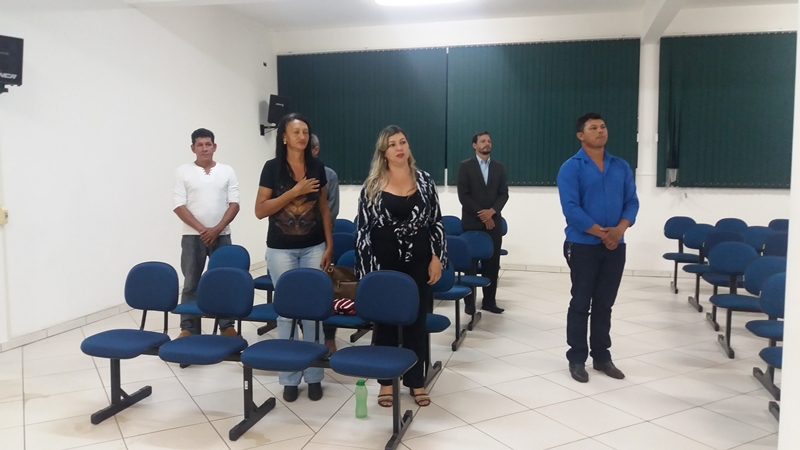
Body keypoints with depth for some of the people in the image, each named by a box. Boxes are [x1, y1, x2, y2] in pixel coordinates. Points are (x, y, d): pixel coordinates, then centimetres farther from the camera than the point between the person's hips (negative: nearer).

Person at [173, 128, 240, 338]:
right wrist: (202, 229, -13)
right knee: (191, 284, 5)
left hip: (222, 235, 1)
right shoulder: (183, 172, 1)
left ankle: (227, 326, 16)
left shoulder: (227, 171, 5)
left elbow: (234, 204, 0)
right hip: (192, 236, -1)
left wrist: (217, 229, -12)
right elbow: (179, 206, -5)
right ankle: (188, 328, 15)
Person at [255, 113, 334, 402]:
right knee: (286, 311, 5)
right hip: (281, 250, -2)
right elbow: (260, 210, -9)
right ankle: (289, 377, 17)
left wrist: (329, 245, 3)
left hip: (313, 248, 2)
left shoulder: (317, 167, 5)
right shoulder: (272, 167, -5)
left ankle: (314, 375, 16)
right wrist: (294, 192, -17)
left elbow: (323, 208, 9)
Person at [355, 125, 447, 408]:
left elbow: (436, 222, 5)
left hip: (418, 264, 2)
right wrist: (366, 269, -6)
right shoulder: (372, 186, -2)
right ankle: (386, 381, 23)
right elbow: (362, 229, -2)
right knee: (384, 322, 9)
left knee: (417, 321, 10)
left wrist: (437, 258, -2)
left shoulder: (424, 181, 3)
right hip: (384, 265, -1)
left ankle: (416, 381, 23)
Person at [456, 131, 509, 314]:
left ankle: (489, 301, 13)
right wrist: (481, 214, -11)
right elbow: (463, 195, -7)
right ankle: (469, 302, 12)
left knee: (492, 264, 3)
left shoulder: (499, 167, 11)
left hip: (494, 222, 3)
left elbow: (504, 194, 5)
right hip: (472, 222, -3)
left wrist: (492, 211, -12)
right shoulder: (465, 166, 0)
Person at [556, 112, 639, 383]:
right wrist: (601, 233, -16)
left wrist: (619, 229, -12)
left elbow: (632, 201, 6)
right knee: (581, 303, 2)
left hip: (615, 245, 5)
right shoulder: (571, 168, -6)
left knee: (605, 303, 12)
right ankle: (577, 359, 13)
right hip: (583, 245, -4)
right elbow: (570, 208, -14)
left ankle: (601, 356, 23)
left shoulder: (621, 166, 9)